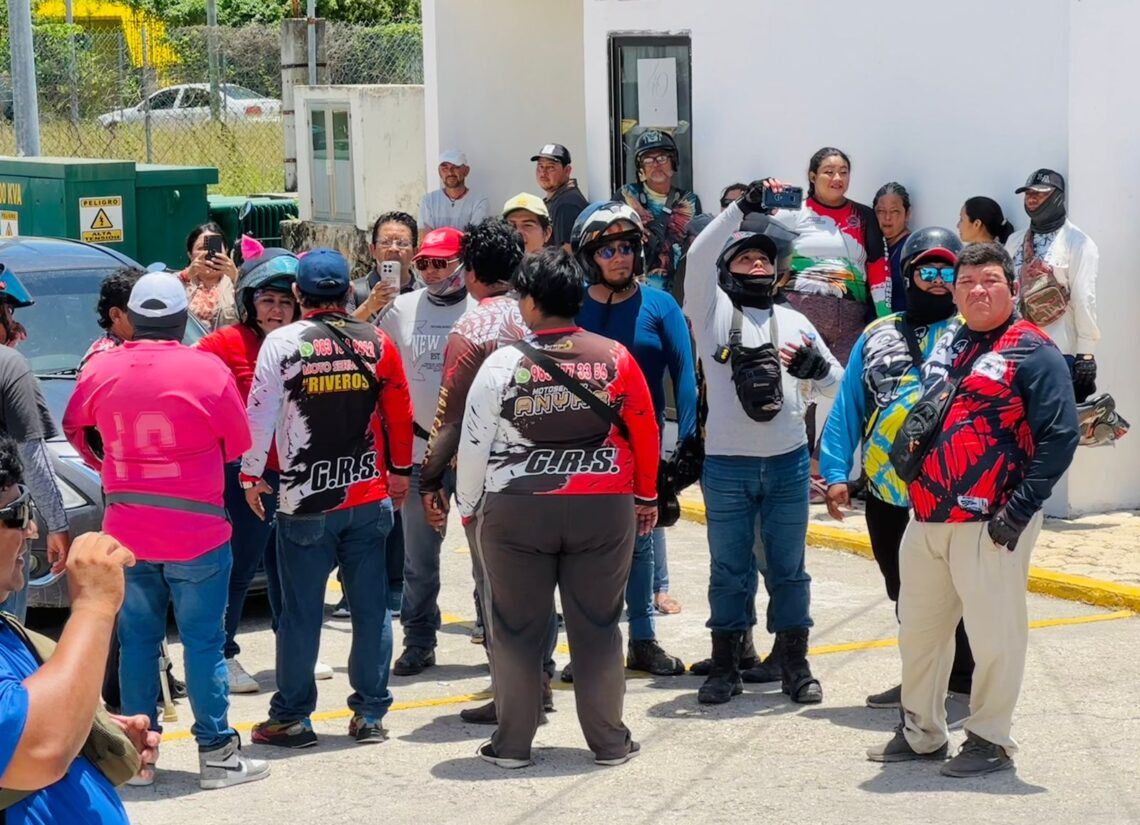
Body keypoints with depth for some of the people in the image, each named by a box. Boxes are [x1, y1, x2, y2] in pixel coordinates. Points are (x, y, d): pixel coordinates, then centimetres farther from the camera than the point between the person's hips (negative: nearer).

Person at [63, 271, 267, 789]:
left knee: (137, 639, 11)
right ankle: (216, 754, 6)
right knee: (203, 641, 3)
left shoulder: (101, 369, -4)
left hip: (125, 529, 3)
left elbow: (77, 430, 13)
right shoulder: (207, 371, -13)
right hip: (197, 530, -3)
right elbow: (237, 445, 0)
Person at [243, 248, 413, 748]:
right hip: (369, 499, 3)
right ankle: (370, 714, 12)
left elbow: (261, 414, -6)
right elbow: (400, 413, 9)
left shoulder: (282, 343, -7)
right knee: (371, 608, 8)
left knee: (301, 612, 3)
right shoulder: (377, 343, 2)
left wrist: (251, 475, 7)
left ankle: (291, 717, 9)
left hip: (306, 504, -3)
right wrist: (400, 471, 23)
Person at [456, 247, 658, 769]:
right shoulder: (614, 357, -1)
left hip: (515, 511, -1)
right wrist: (646, 497, 19)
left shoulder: (503, 364, -6)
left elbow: (474, 443, -2)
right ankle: (609, 741, 14)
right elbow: (644, 433, 5)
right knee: (598, 628, 9)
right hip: (604, 509, 2)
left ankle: (512, 743, 12)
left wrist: (468, 506, 13)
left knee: (516, 628, 8)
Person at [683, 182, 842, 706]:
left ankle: (795, 665, 14)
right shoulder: (712, 309, 3)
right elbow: (698, 256, -14)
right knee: (730, 569, 5)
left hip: (788, 462, 2)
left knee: (788, 568, 7)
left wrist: (815, 366, -11)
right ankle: (726, 667, 12)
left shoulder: (793, 322, 13)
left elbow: (836, 384, 12)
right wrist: (742, 206, -18)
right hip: (726, 463, -2)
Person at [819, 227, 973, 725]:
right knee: (902, 590, 16)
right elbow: (848, 408, 9)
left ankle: (961, 688, 6)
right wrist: (836, 473, -1)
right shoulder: (877, 336, 11)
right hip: (884, 488, 5)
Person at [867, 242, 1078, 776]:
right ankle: (920, 732, 27)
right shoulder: (948, 348, 16)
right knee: (918, 627, 14)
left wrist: (1020, 508, -18)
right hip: (927, 518, 8)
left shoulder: (1032, 351, -7)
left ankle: (990, 740, 10)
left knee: (993, 633, -2)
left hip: (990, 524, -8)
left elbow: (1059, 436, -13)